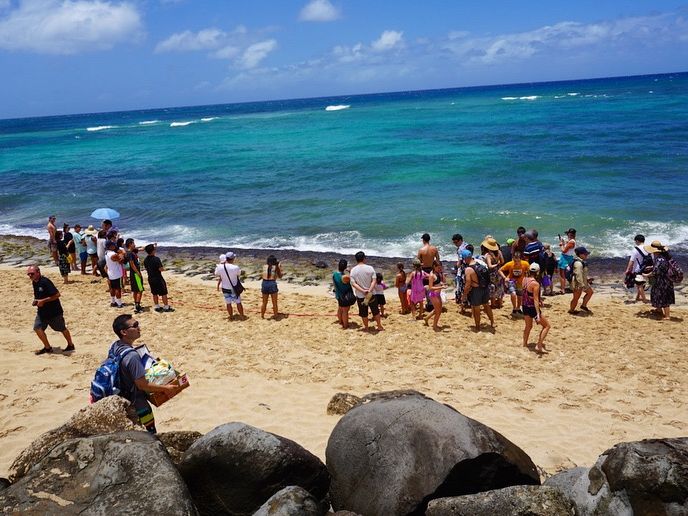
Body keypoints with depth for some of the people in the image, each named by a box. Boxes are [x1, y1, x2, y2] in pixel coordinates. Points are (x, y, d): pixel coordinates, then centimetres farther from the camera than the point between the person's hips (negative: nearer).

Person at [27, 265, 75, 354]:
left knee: (62, 329, 9)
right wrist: (36, 301, 1)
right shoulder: (34, 283, 3)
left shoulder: (45, 282, -23)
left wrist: (43, 301, -24)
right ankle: (47, 347, 9)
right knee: (37, 327, -6)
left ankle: (70, 345, 29)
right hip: (42, 311, 7)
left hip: (54, 310, -7)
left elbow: (57, 294, -27)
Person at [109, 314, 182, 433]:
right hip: (135, 404, -9)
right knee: (150, 432, 7)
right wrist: (165, 388, -18)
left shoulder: (115, 346, -5)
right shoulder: (132, 356, -33)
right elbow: (142, 385, -28)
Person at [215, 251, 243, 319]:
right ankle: (242, 316, 24)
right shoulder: (235, 268, -23)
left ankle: (231, 317, 26)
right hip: (234, 288, -2)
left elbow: (216, 274, 6)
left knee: (228, 303, 16)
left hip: (225, 288, 2)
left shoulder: (220, 267, -15)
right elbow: (239, 274, -2)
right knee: (238, 303, 13)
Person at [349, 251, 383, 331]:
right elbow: (374, 281, -16)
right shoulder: (370, 268, -8)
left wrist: (363, 291, -18)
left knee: (364, 313, 13)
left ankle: (366, 327, 23)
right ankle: (379, 326, 22)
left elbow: (353, 283, -13)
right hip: (371, 294, 0)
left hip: (360, 295, 0)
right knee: (376, 311, 14)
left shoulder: (353, 270, -6)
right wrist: (369, 290, -22)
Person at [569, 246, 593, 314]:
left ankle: (583, 305, 27)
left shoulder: (581, 262, 9)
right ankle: (571, 310, 20)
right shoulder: (578, 263, -25)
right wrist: (582, 285, -25)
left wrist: (587, 280, 17)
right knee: (576, 297, 2)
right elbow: (578, 275, -28)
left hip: (583, 282, 11)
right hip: (578, 283, -11)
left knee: (590, 291, 18)